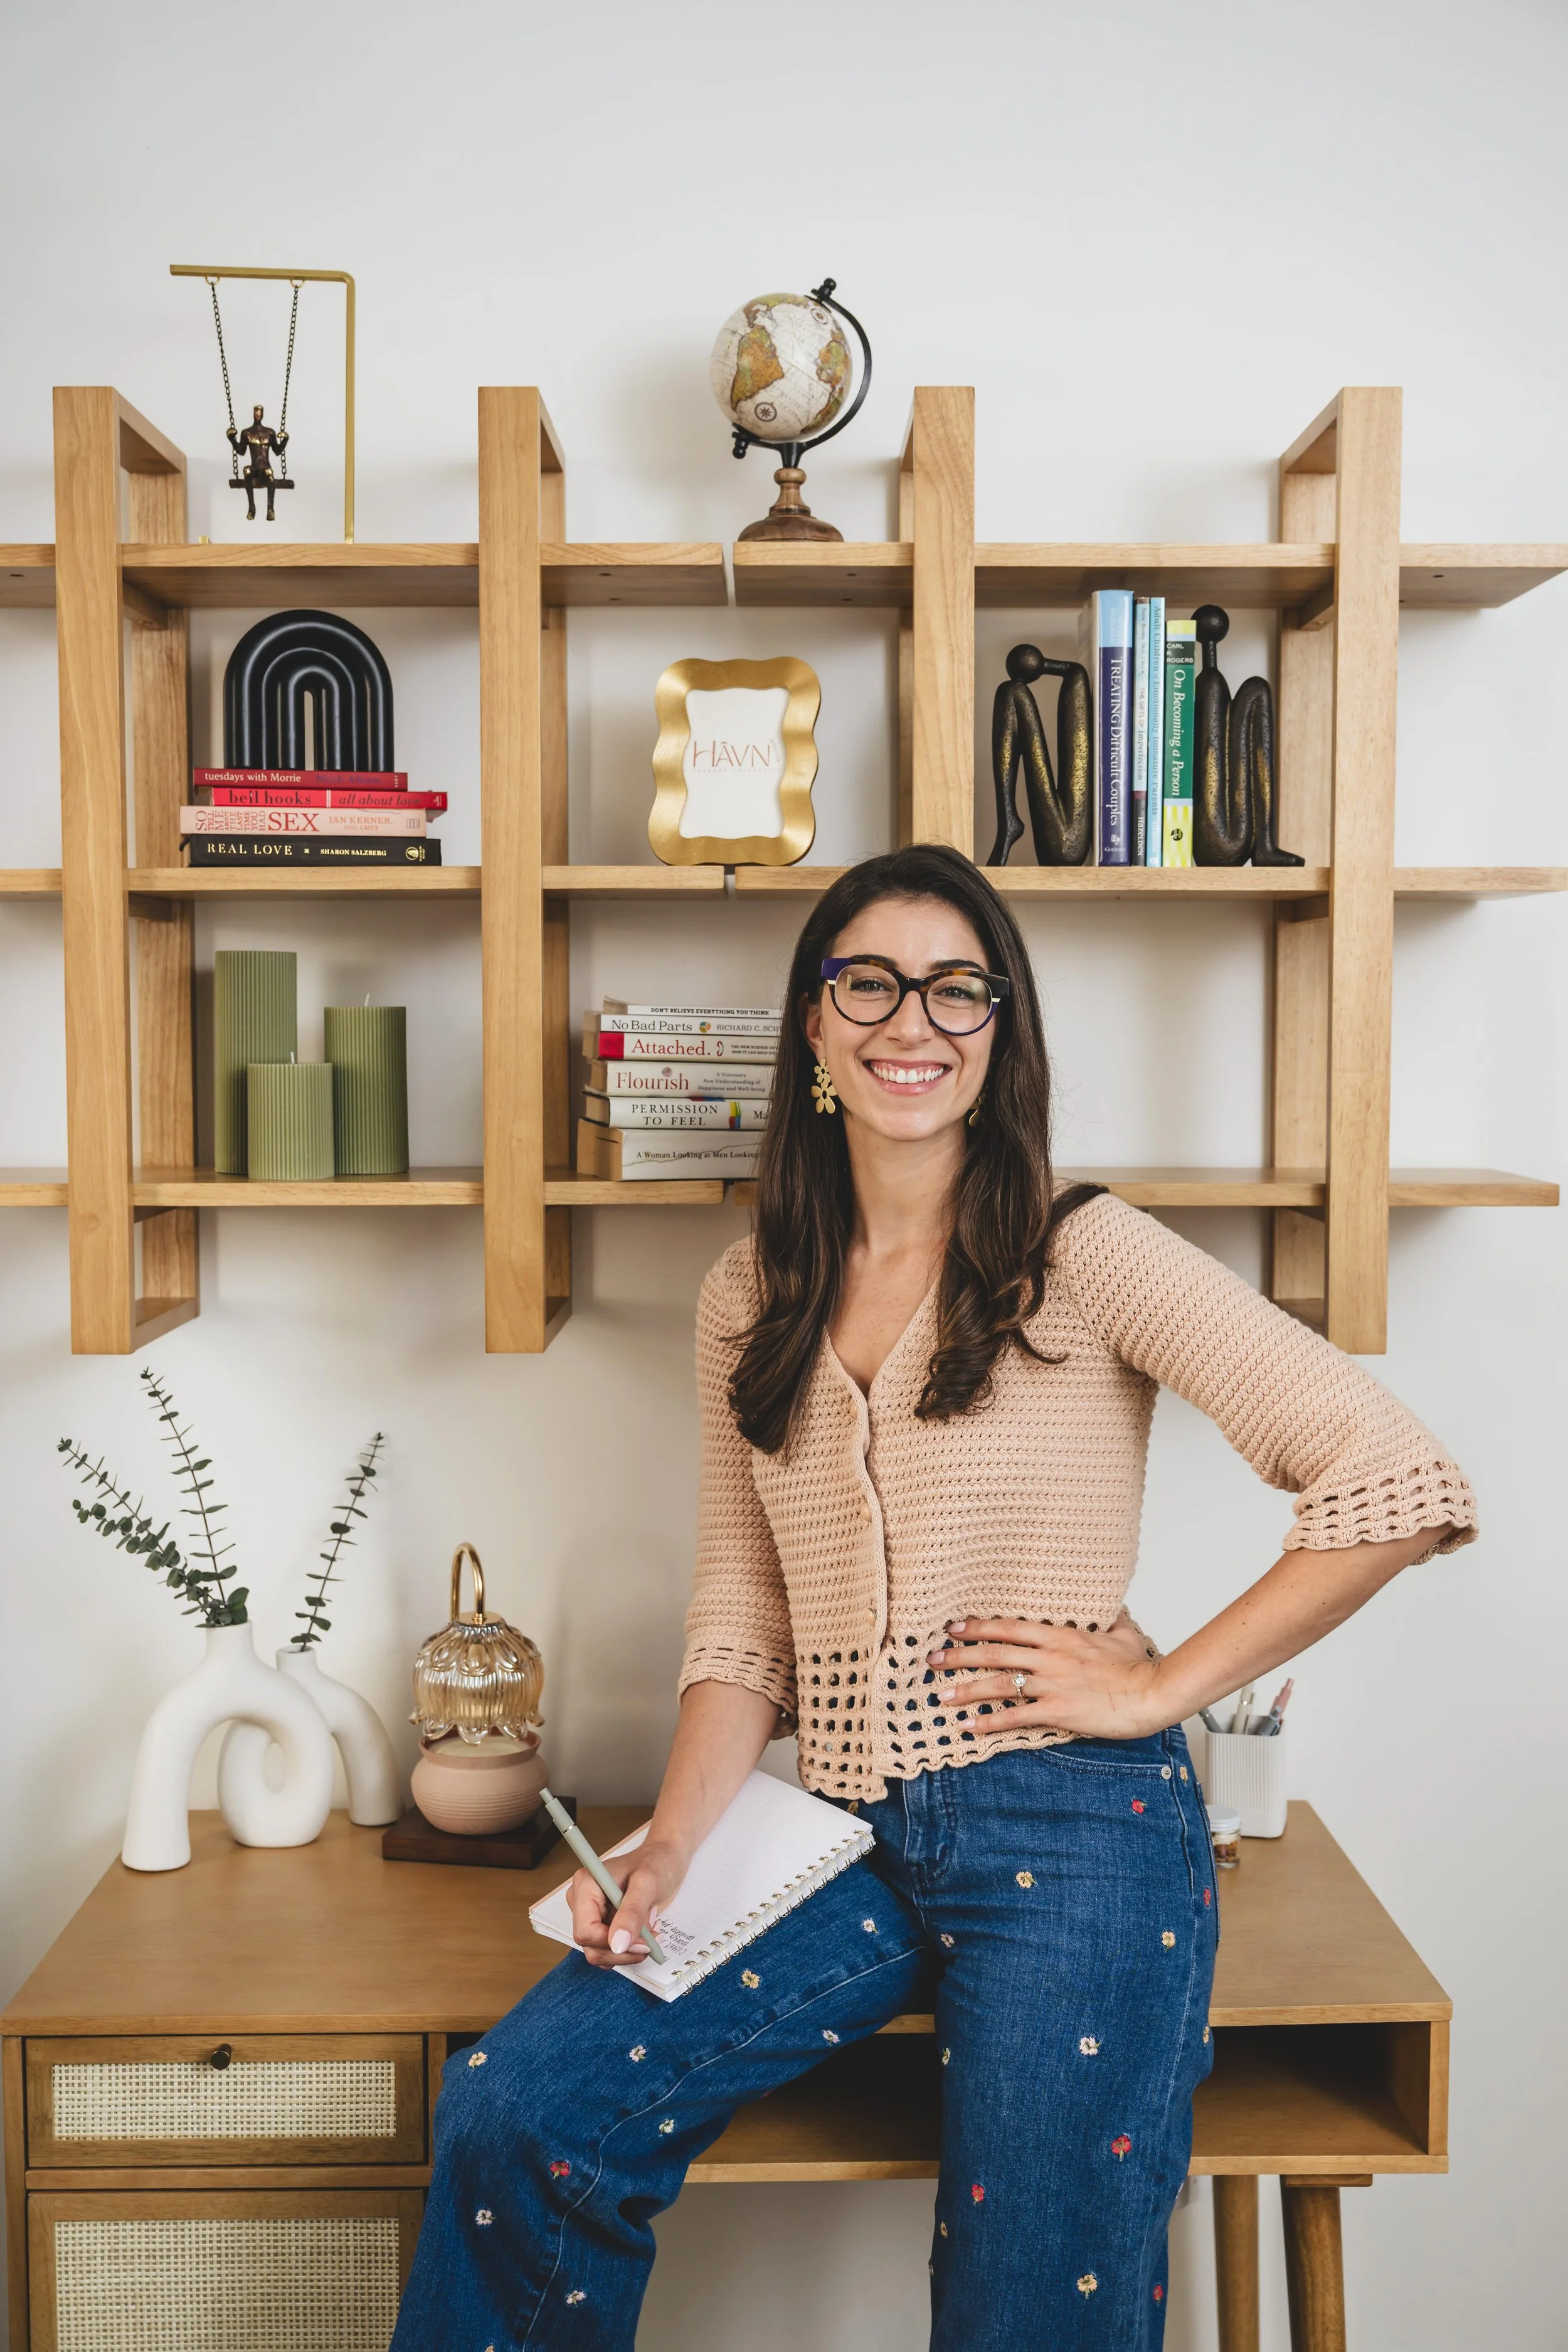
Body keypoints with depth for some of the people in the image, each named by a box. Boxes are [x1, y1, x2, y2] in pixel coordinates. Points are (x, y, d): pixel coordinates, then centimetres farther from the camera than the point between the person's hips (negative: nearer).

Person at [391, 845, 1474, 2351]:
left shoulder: (1082, 1255, -8)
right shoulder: (749, 1299, 8)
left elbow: (1397, 1486, -12)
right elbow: (741, 1624, 10)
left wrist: (1160, 1684, -11)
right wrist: (669, 1847, -4)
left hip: (1071, 1832, -4)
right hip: (849, 1837, 4)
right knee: (505, 2118, -9)